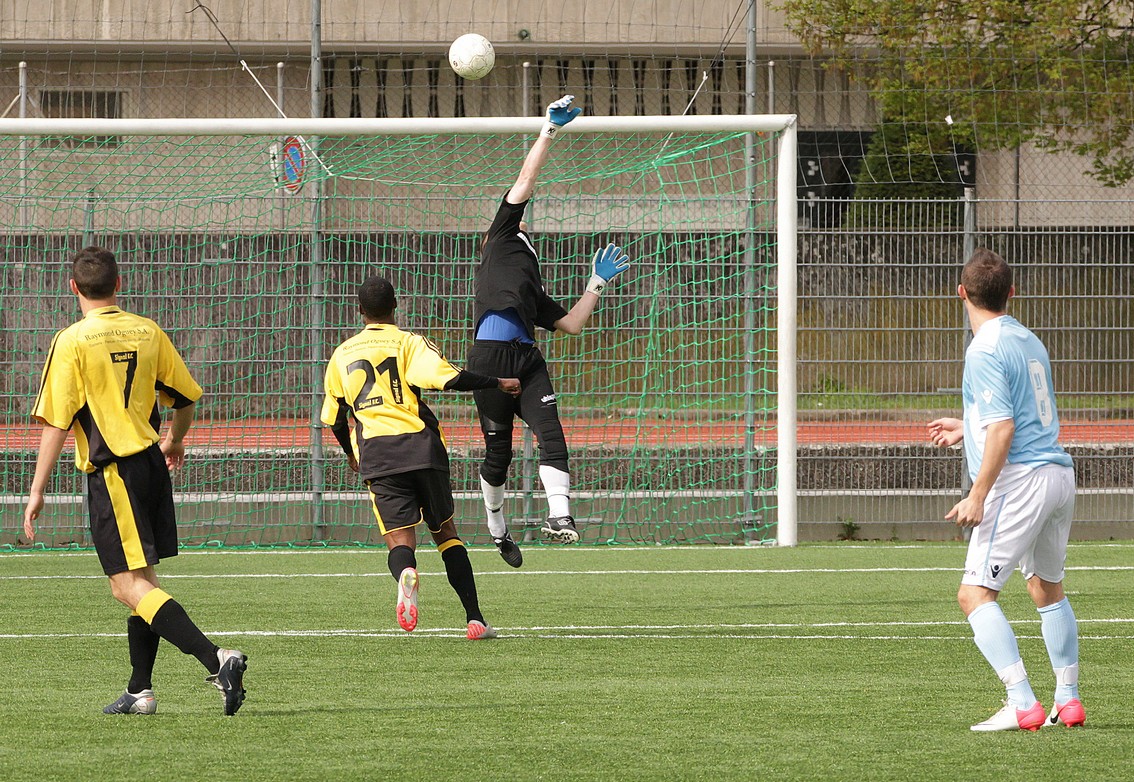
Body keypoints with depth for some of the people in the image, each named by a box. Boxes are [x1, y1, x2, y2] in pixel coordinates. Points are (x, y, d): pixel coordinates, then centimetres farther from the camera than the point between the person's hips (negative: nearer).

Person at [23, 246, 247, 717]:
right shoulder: (147, 332, 6)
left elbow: (55, 422, -12)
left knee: (129, 586, -9)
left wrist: (37, 492, -8)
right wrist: (175, 440, 35)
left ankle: (216, 660, -24)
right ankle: (140, 691, 19)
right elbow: (186, 396, 15)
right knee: (142, 581, 16)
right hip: (152, 464, 7)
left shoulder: (72, 342, -10)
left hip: (112, 472, -7)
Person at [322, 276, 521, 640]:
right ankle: (475, 619, 7)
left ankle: (406, 575, -43)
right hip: (422, 447, -1)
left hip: (376, 455, 1)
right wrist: (498, 384, -1)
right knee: (445, 532, 14)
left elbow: (334, 418, 23)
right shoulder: (409, 343, 4)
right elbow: (448, 377, -13)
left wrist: (350, 453, 41)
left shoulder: (342, 354, 15)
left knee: (399, 539, -5)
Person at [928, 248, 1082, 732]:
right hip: (1058, 472, 9)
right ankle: (1068, 701, 28)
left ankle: (1022, 704, -21)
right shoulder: (1029, 342, 15)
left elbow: (1003, 427, -20)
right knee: (1047, 586, 25)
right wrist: (968, 429, 38)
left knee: (975, 593, -10)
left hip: (1021, 479, -9)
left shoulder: (986, 350, -12)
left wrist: (977, 496, -19)